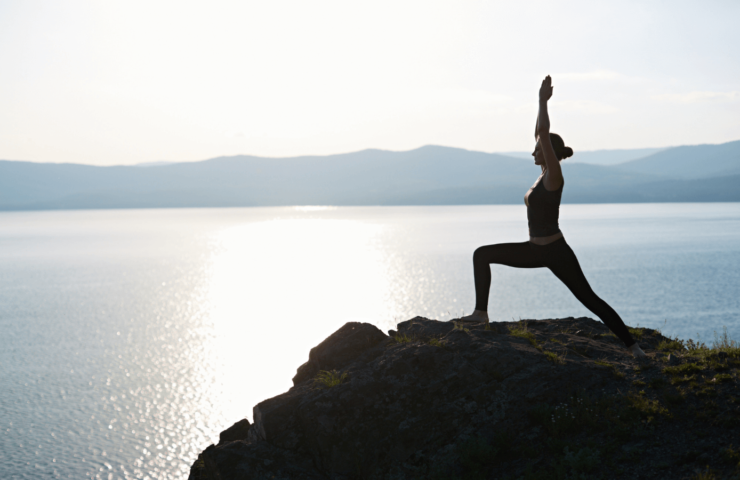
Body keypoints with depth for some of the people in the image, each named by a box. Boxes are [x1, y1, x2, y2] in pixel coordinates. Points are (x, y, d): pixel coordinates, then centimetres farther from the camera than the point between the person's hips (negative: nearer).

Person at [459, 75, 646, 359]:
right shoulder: (545, 173, 8)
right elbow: (540, 132, 15)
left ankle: (632, 346, 0)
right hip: (536, 250, 9)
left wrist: (543, 101, -16)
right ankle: (481, 313, 4)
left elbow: (544, 133, -23)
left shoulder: (554, 177, -16)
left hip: (555, 252, -9)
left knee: (590, 300, -5)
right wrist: (542, 102, 12)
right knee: (482, 255, 6)